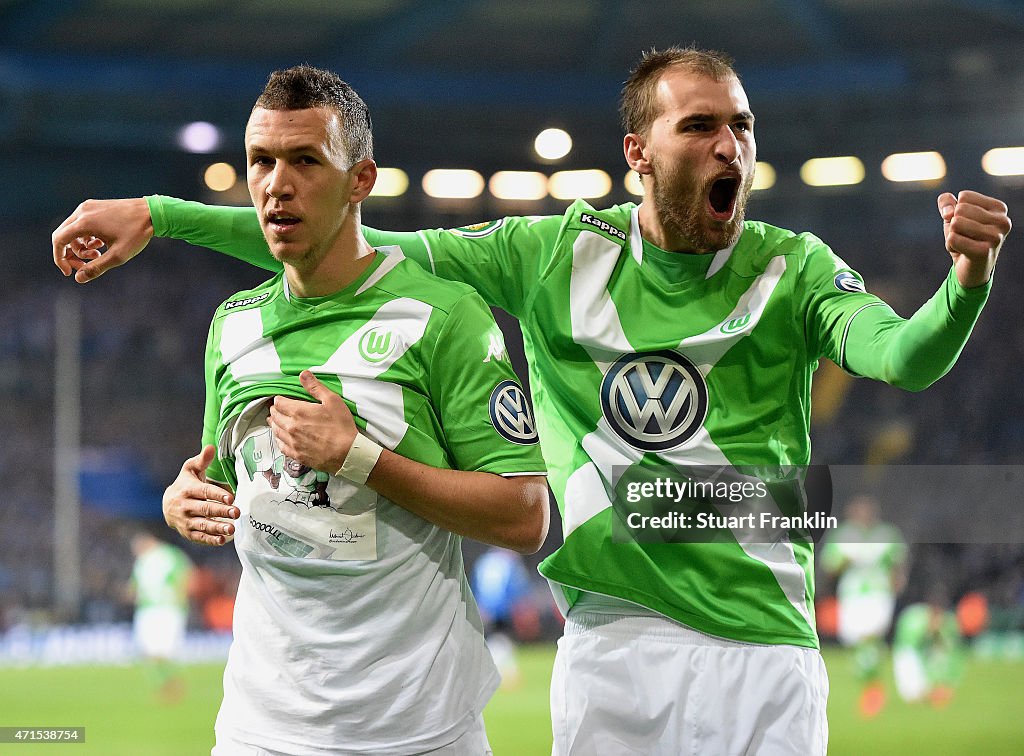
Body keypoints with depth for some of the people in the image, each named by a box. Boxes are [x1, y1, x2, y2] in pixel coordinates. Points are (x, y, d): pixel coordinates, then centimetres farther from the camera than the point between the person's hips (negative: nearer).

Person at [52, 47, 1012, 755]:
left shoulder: (792, 270, -1)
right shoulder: (560, 254, 3)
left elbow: (902, 356, -20)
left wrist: (964, 286, -43)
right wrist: (157, 215, 1)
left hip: (764, 646, -1)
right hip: (609, 644, 1)